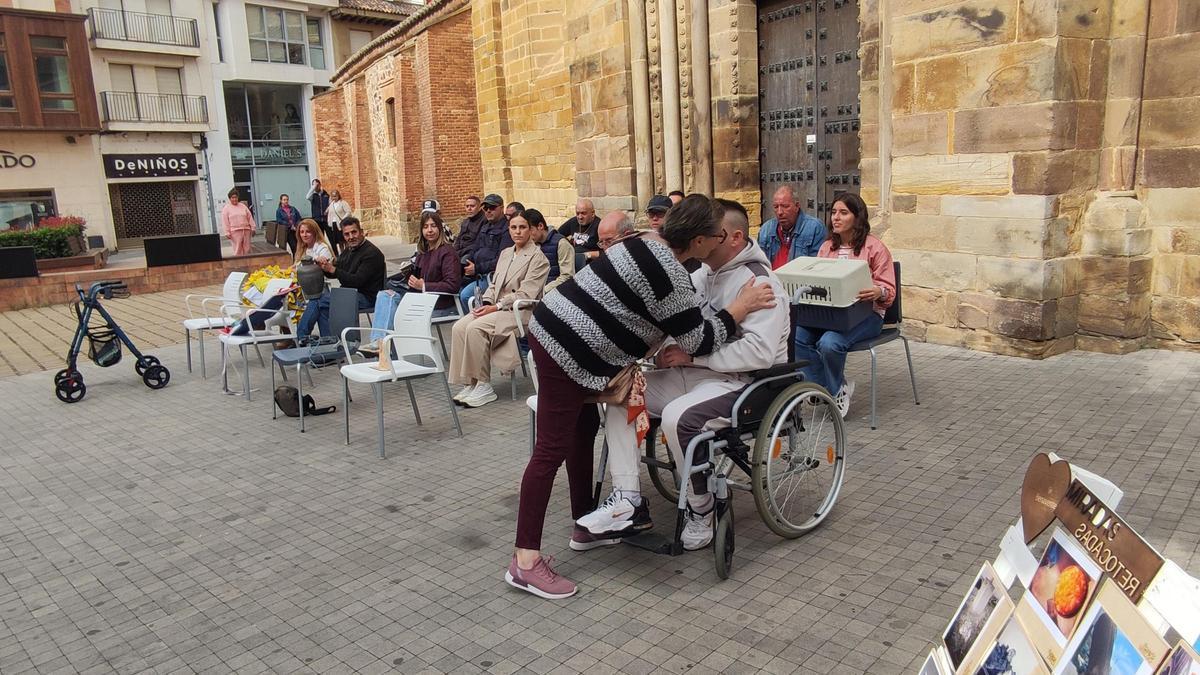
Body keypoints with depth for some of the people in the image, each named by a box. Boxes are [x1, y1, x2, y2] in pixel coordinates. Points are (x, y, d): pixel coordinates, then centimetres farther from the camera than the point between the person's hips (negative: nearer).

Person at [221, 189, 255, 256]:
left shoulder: (243, 206, 14)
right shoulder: (226, 208, 3)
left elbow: (250, 217, 14)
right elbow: (225, 222, -2)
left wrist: (252, 228, 8)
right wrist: (227, 233, -9)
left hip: (246, 230, 4)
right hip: (235, 232, -4)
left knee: (247, 250, 5)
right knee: (238, 250, -6)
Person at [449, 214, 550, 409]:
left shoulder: (537, 258, -4)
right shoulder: (505, 253, 20)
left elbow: (525, 294, -12)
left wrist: (496, 307, -17)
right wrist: (486, 303, 0)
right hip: (496, 308, 7)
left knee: (475, 327, -29)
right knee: (459, 327, -18)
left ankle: (484, 386, -20)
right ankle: (469, 384, -15)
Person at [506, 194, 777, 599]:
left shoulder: (649, 243, 12)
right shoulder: (668, 273, -17)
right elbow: (699, 341, -11)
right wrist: (741, 307, -1)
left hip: (556, 329, 10)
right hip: (568, 349, -10)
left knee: (584, 431, 18)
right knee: (552, 449, -8)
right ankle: (525, 562, -3)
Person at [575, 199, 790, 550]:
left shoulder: (759, 282, -14)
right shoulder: (703, 272, 11)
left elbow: (760, 352, -26)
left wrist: (692, 356, -22)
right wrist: (669, 352, -2)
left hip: (743, 382, -9)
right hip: (697, 373, 9)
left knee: (677, 416, -34)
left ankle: (701, 510, -8)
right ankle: (627, 501, -9)